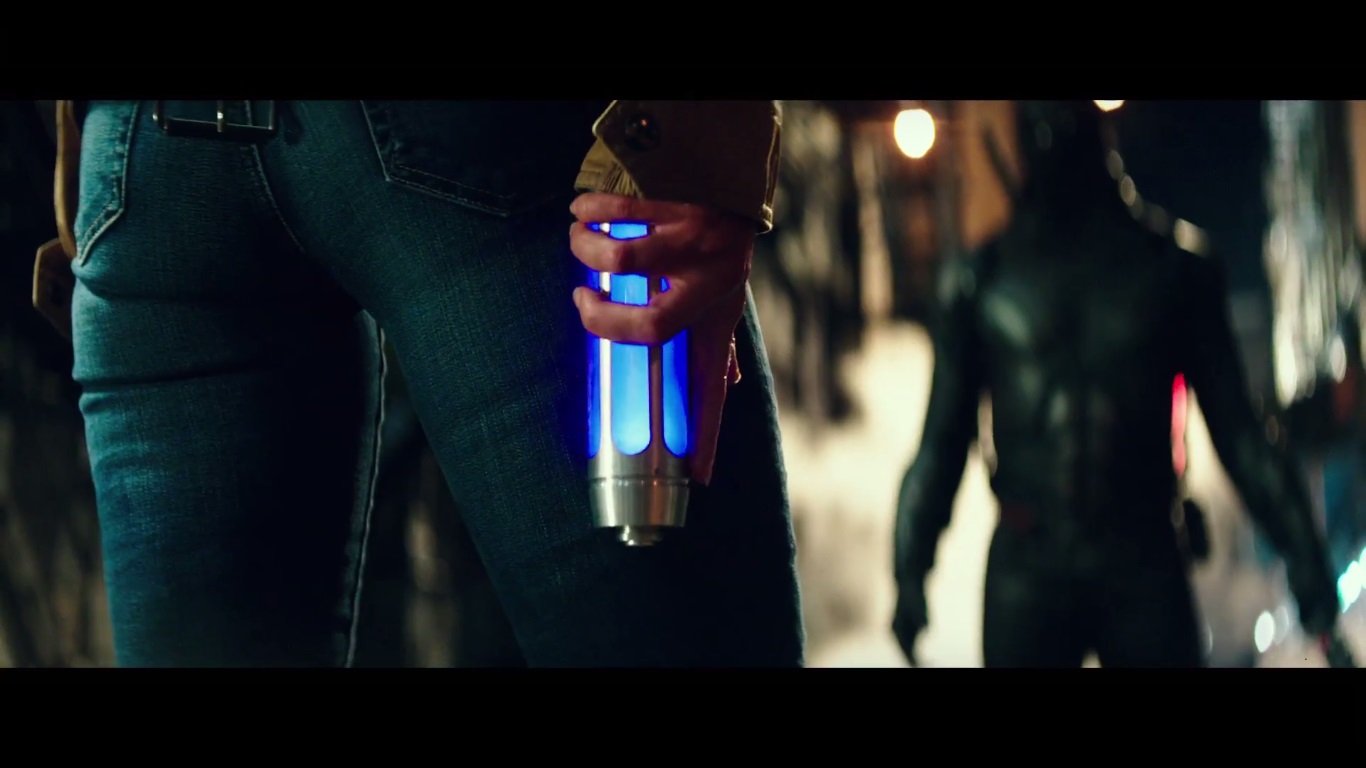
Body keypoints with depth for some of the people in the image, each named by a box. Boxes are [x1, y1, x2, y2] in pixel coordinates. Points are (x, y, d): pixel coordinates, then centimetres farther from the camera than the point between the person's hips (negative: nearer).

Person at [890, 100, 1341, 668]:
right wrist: (910, 571, -2)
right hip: (1026, 571, 0)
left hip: (1146, 566, 0)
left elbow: (1238, 434, 8)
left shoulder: (1172, 273, 9)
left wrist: (1302, 555, -2)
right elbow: (942, 444, 9)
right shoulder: (982, 281, 9)